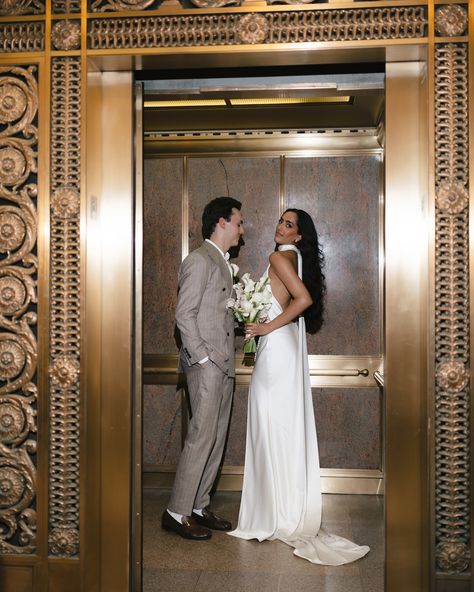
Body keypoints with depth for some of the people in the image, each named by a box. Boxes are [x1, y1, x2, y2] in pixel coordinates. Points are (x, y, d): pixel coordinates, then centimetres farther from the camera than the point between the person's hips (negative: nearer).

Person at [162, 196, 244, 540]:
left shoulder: (223, 263, 18)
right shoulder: (199, 260, -10)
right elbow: (185, 315, -16)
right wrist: (203, 357, -17)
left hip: (223, 364, 10)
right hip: (206, 364, -9)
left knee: (217, 439, 11)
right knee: (201, 437, -7)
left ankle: (199, 507, 21)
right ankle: (177, 513, 2)